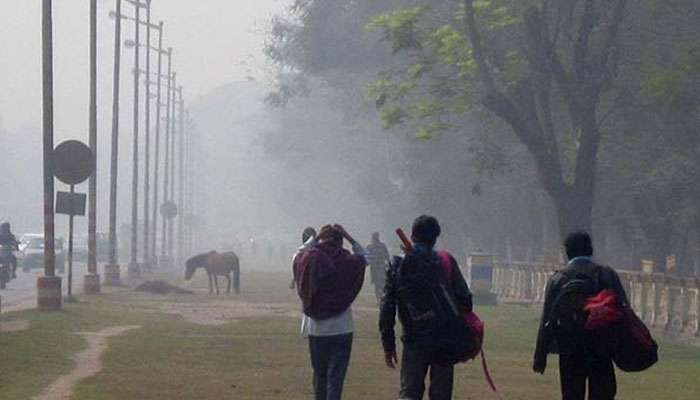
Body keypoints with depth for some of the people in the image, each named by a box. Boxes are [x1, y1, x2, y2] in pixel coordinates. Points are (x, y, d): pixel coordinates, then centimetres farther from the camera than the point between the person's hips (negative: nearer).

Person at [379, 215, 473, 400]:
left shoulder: (398, 265, 1)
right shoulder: (446, 261, -2)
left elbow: (387, 308, 0)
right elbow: (465, 300, -1)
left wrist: (388, 345, 6)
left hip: (414, 342, 0)